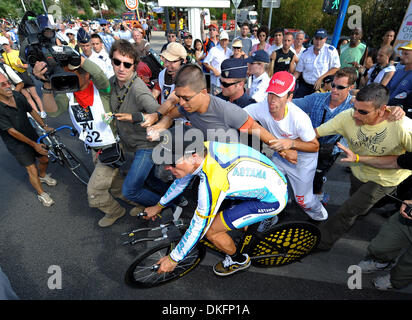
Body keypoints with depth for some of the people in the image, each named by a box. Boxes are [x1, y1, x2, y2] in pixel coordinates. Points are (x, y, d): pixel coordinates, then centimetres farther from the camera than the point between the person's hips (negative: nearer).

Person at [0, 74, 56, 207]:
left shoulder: (17, 95, -8)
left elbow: (31, 111, 7)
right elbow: (12, 131, -23)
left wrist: (44, 126, 0)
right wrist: (34, 145, -20)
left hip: (32, 135, 6)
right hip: (17, 144, -5)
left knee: (44, 159, 18)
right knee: (32, 171, -1)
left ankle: (43, 176, 50)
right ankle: (41, 194, 20)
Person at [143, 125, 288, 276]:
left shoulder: (212, 182, -34)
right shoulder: (199, 150, -11)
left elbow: (198, 227, -20)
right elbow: (182, 180, 8)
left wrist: (173, 259, -5)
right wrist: (159, 206, 21)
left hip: (273, 198, -8)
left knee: (210, 230, -8)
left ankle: (239, 260, 20)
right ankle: (242, 221, 39)